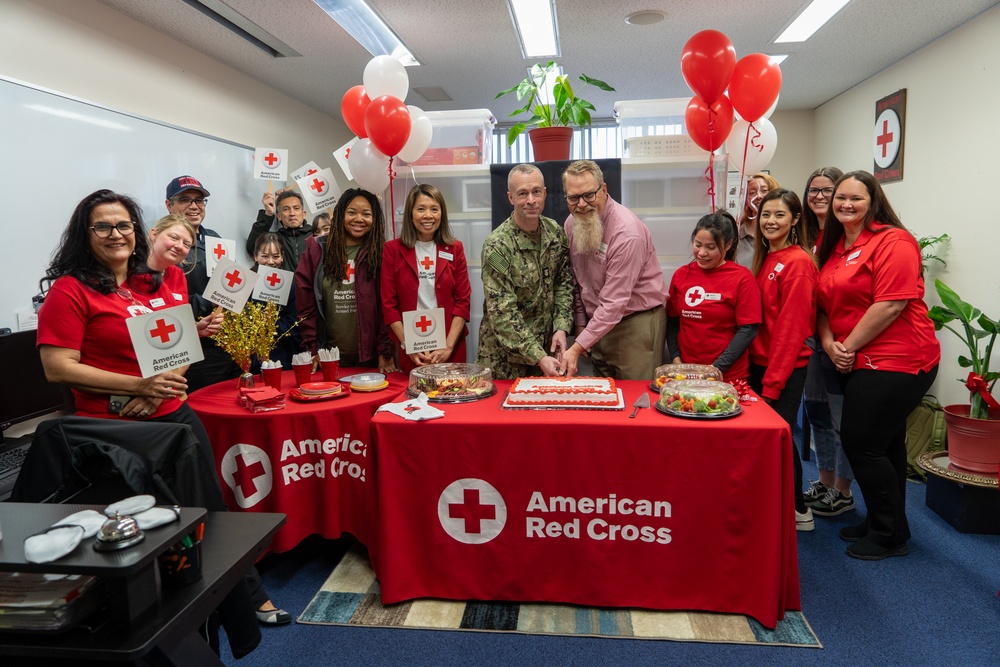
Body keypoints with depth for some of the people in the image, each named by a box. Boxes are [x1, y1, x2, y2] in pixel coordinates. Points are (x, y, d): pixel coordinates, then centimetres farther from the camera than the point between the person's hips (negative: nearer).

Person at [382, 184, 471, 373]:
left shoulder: (455, 248, 4)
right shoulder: (393, 249, 1)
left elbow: (463, 301, 0)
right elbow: (389, 304, -1)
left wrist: (448, 346, -10)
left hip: (451, 347, 1)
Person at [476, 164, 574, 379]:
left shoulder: (555, 232, -2)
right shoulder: (496, 246, -20)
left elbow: (564, 282, 6)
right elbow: (502, 312, -22)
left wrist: (561, 327, -8)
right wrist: (538, 357, -26)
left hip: (546, 345, 5)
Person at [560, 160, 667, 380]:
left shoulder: (627, 232, -24)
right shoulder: (571, 223, -1)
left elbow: (614, 303, -26)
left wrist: (577, 348, -27)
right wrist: (581, 325, 8)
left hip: (636, 322, -6)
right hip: (599, 321, 7)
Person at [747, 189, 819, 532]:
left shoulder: (798, 262, -14)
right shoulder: (764, 258, 12)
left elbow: (792, 327, -17)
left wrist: (773, 381, -16)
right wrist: (757, 371, 9)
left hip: (785, 368, -8)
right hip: (760, 362, 8)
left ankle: (796, 509, 17)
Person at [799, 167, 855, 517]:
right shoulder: (808, 235, 10)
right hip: (812, 336, 8)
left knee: (842, 415, 3)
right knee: (815, 410, 15)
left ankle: (843, 491, 19)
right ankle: (825, 482, 31)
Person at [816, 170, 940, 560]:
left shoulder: (892, 241, -13)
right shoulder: (833, 246, 13)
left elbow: (890, 305, -21)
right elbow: (825, 304, 13)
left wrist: (849, 346, -15)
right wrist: (830, 343, -4)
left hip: (895, 362, -8)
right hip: (857, 362, 8)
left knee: (862, 444, -6)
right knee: (883, 445, 18)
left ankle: (890, 535, 13)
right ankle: (883, 524, 32)